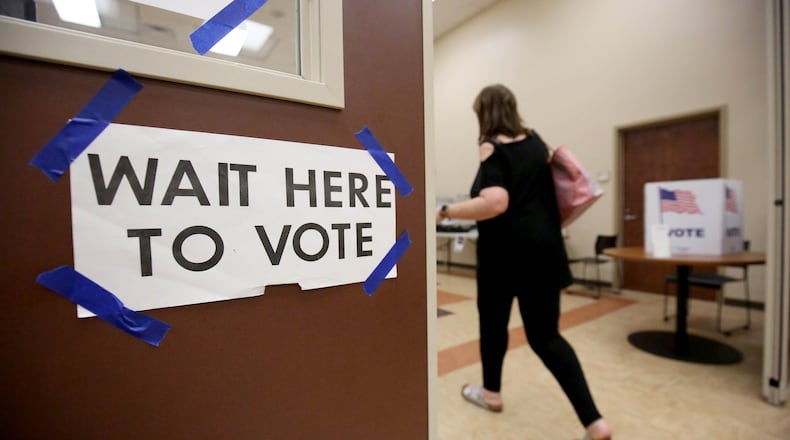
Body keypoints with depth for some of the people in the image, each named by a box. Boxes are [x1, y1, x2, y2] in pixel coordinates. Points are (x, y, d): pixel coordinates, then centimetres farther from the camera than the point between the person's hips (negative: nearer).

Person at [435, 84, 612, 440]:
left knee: (493, 321, 17)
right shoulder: (535, 141, 12)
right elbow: (547, 184, 24)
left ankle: (491, 392, 36)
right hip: (543, 246, 6)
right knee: (545, 334, 12)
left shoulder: (492, 148, -10)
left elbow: (495, 204, -24)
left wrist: (445, 211, -18)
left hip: (506, 249, -6)